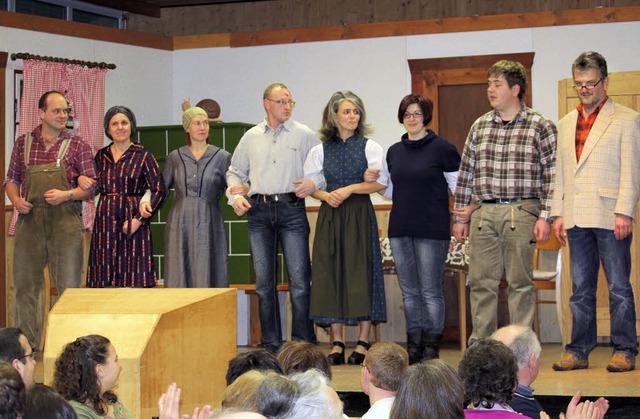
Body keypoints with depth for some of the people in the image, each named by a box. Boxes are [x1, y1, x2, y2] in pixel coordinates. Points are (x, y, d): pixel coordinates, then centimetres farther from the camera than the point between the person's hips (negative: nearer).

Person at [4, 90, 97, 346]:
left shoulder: (77, 145, 4)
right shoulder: (23, 143, 12)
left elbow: (91, 187, 2)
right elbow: (11, 179, 18)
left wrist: (66, 195, -14)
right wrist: (15, 199, -2)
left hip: (66, 222, -3)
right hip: (29, 221, 3)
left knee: (69, 287, -3)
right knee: (25, 286, 5)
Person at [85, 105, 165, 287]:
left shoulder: (143, 155, 0)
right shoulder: (101, 156, 12)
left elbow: (159, 191, -6)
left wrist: (139, 219, -14)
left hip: (132, 221, -4)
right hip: (105, 221, 4)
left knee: (134, 281, -5)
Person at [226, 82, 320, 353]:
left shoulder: (304, 135, 6)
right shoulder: (251, 137, 14)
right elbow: (235, 172, 21)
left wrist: (314, 184, -13)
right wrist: (235, 196, 4)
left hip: (292, 210, -3)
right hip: (259, 211, 3)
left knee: (299, 280, -8)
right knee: (264, 282, 4)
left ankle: (303, 343, -3)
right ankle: (270, 344, 12)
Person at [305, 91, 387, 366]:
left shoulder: (370, 147, 4)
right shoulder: (320, 150, 10)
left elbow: (381, 182, -4)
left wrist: (349, 189, -11)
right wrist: (326, 196, -6)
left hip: (360, 215, -2)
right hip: (330, 216, 2)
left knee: (361, 272, -5)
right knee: (331, 273, -1)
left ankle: (363, 342, 0)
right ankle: (336, 343, 5)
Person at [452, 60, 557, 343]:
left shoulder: (540, 126, 0)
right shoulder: (480, 126, 12)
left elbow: (551, 175, -3)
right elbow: (465, 174, 14)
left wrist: (544, 217, -10)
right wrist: (460, 216, 11)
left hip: (521, 213, -4)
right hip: (484, 213, 4)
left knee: (520, 283, 1)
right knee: (481, 282, 5)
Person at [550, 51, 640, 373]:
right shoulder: (566, 124, 18)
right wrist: (559, 213, 10)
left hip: (610, 217, -5)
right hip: (577, 219, 5)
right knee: (581, 289, 8)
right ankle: (579, 351, 12)